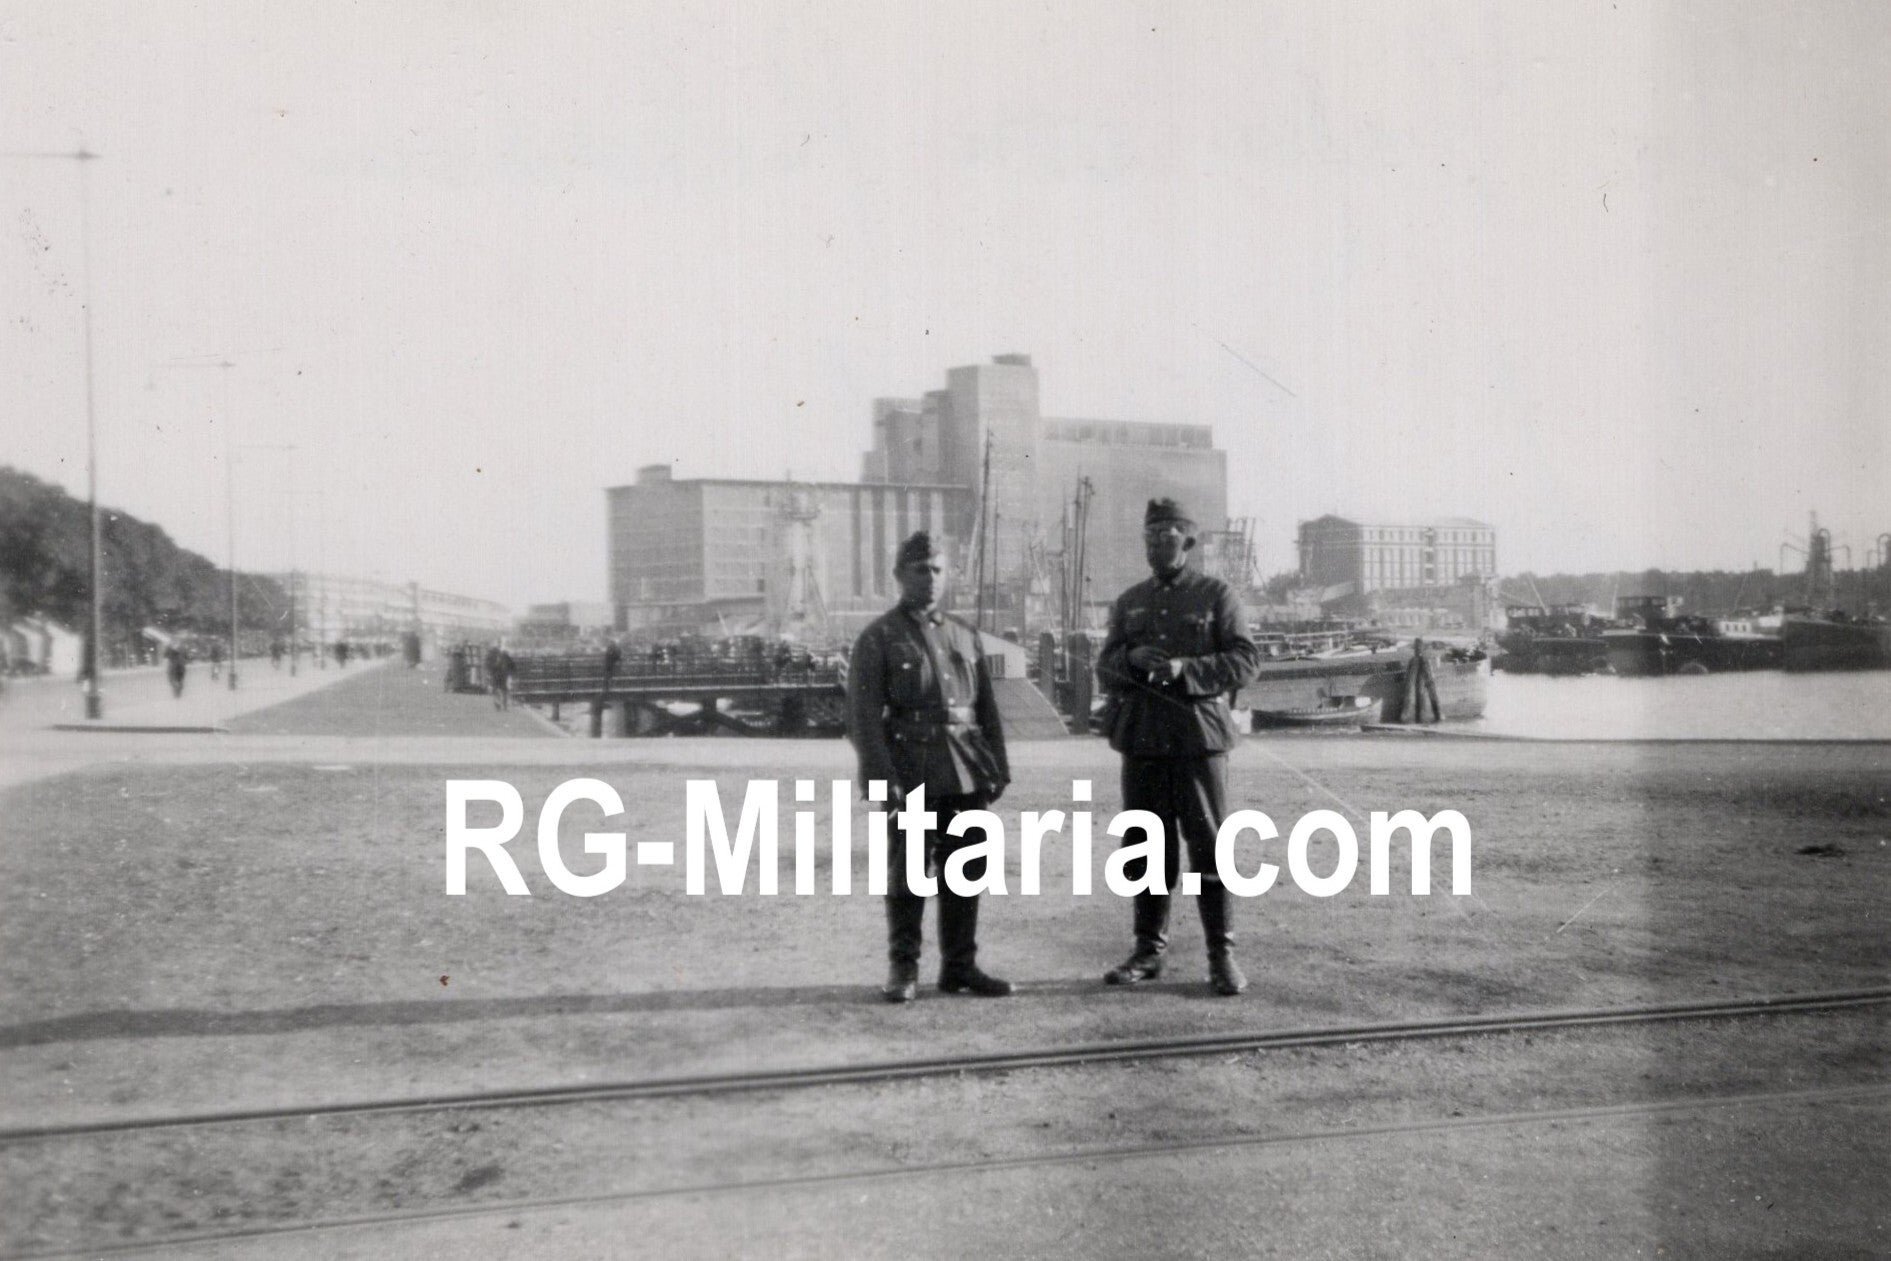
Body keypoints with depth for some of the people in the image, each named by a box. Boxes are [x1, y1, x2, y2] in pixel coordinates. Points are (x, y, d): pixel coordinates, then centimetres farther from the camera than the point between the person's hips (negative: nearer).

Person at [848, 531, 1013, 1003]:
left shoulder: (964, 636, 15)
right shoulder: (879, 638, 0)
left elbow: (988, 709, 17)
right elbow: (864, 715, -6)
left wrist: (997, 768, 9)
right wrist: (882, 777, -14)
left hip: (966, 772, 5)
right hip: (912, 775, -5)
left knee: (965, 873, 8)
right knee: (907, 874, 1)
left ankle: (960, 965, 18)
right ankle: (903, 968, 10)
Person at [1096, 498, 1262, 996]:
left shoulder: (1216, 595, 3)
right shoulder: (1129, 602, 15)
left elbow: (1246, 661, -5)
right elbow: (1104, 668, 13)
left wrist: (1185, 669, -17)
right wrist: (1132, 659, -10)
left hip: (1199, 737, -4)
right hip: (1142, 738, 4)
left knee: (1208, 846, -3)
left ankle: (1221, 955, 3)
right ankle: (1149, 950, 15)